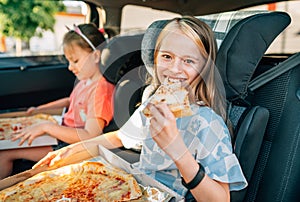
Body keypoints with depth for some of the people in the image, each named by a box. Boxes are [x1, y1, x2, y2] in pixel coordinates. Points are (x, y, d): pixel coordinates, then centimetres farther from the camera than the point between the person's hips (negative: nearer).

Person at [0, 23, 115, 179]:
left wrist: (46, 127, -31)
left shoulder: (101, 89, -26)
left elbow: (89, 136, -32)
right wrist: (40, 109, 21)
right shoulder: (86, 81, 5)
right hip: (64, 133, 10)